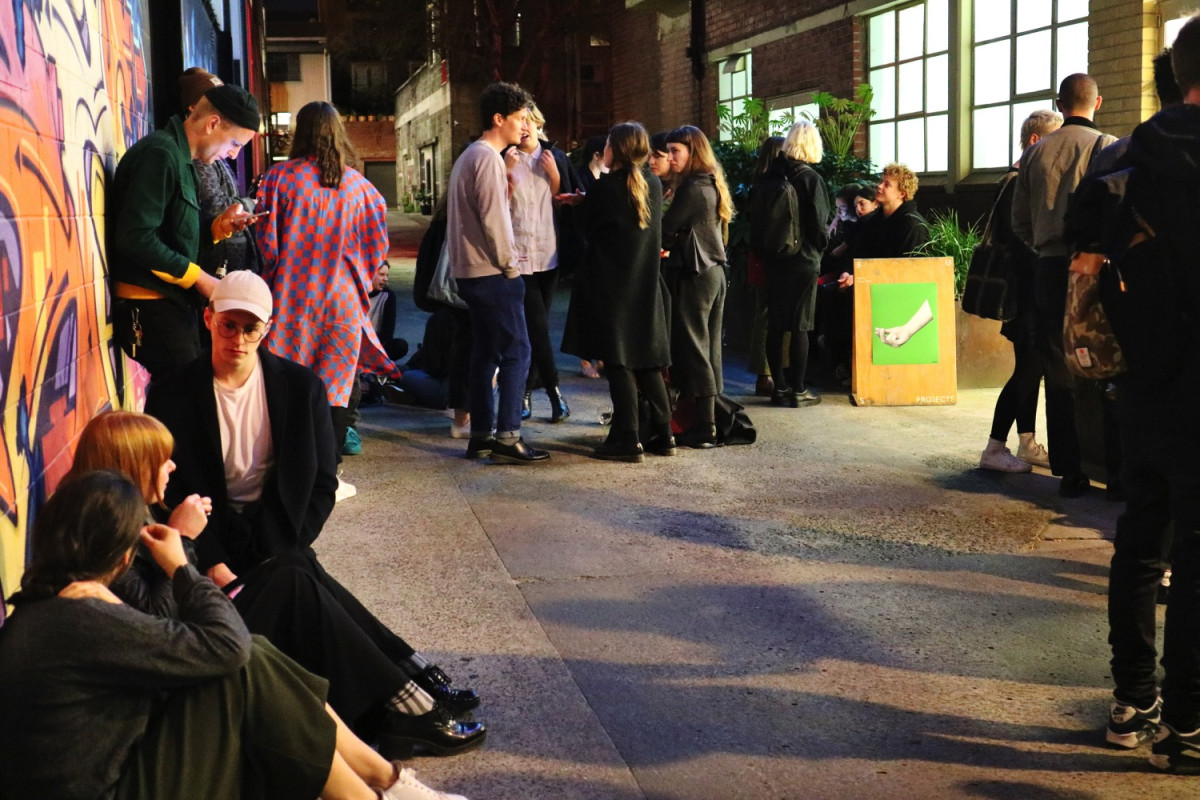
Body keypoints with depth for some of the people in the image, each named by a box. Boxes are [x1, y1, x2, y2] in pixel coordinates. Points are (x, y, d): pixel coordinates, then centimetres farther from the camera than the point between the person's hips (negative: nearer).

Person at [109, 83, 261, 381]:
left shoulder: (180, 158, 17)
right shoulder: (159, 155, -14)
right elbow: (136, 238, -23)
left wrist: (218, 228, 4)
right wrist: (199, 278, -17)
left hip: (175, 305, 10)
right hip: (150, 308, -10)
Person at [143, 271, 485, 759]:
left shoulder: (301, 386, 2)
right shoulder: (172, 396, -2)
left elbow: (321, 483, 2)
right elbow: (170, 494, -4)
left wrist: (285, 554, -13)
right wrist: (215, 564, -18)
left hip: (277, 531, 1)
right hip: (216, 536, -1)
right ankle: (406, 675, -29)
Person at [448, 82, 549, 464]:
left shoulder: (470, 155, 19)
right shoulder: (488, 158, -14)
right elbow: (493, 219, -20)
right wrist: (510, 265, -12)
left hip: (470, 271, 10)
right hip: (491, 271, -10)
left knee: (485, 353, 11)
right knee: (516, 351, -7)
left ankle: (480, 436, 14)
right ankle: (507, 438, -9)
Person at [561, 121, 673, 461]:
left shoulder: (606, 187, -12)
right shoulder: (653, 185, 6)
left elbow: (585, 224, -1)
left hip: (611, 286, -6)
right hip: (646, 284, 6)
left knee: (618, 362, -3)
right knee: (647, 362, 12)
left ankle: (627, 439, -3)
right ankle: (663, 435, 13)